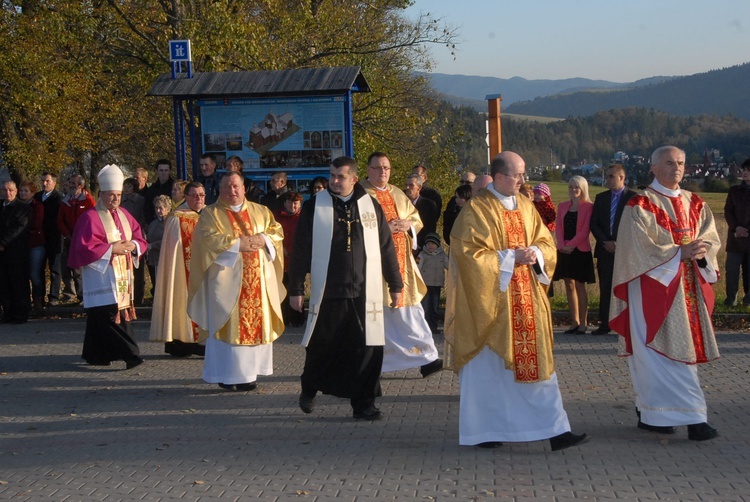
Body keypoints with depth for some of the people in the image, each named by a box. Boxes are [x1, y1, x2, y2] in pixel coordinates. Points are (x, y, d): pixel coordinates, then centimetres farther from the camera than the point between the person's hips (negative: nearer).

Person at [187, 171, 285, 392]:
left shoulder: (260, 212, 15)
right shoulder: (211, 214, 3)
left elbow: (277, 231, 9)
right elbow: (208, 239, -11)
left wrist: (264, 239, -11)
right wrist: (237, 244, -18)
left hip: (258, 280, 4)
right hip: (226, 280, -4)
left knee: (256, 322, 2)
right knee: (228, 324, -5)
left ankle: (248, 371, 9)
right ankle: (227, 374, 0)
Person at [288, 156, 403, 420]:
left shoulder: (371, 206, 8)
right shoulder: (314, 207, 2)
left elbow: (386, 247, 12)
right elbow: (301, 249, 2)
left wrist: (395, 285, 12)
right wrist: (296, 288, -1)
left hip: (365, 293, 1)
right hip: (327, 292, -1)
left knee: (367, 349, -2)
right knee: (321, 347, 7)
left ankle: (363, 403, 9)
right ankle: (309, 388, 33)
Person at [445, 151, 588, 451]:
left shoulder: (526, 207, 11)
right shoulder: (476, 210, -9)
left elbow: (546, 243, 13)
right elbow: (471, 254, -14)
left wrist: (535, 254, -9)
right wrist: (510, 257, -17)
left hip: (527, 300, 6)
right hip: (491, 301, -6)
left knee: (536, 361, 4)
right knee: (488, 366, 2)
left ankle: (555, 431, 5)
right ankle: (482, 431, 14)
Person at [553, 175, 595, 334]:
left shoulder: (588, 207, -3)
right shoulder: (563, 206, 13)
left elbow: (585, 230, -10)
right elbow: (558, 227, 7)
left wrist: (571, 245, -17)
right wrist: (562, 245, -9)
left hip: (580, 250, -5)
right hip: (564, 251, 5)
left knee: (580, 286, -3)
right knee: (569, 286, 5)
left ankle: (583, 322, 3)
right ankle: (575, 322, 10)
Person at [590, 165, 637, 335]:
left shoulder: (634, 198, -3)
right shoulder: (601, 198, 11)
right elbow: (594, 223, 8)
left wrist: (619, 244, -12)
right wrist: (605, 242, -5)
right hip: (605, 250, 4)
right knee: (605, 289, 6)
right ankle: (605, 324, 11)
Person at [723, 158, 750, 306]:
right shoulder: (734, 191, 11)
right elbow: (728, 211, 4)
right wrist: (736, 227, -11)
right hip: (735, 236, 1)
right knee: (732, 269, -5)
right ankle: (731, 297, 0)